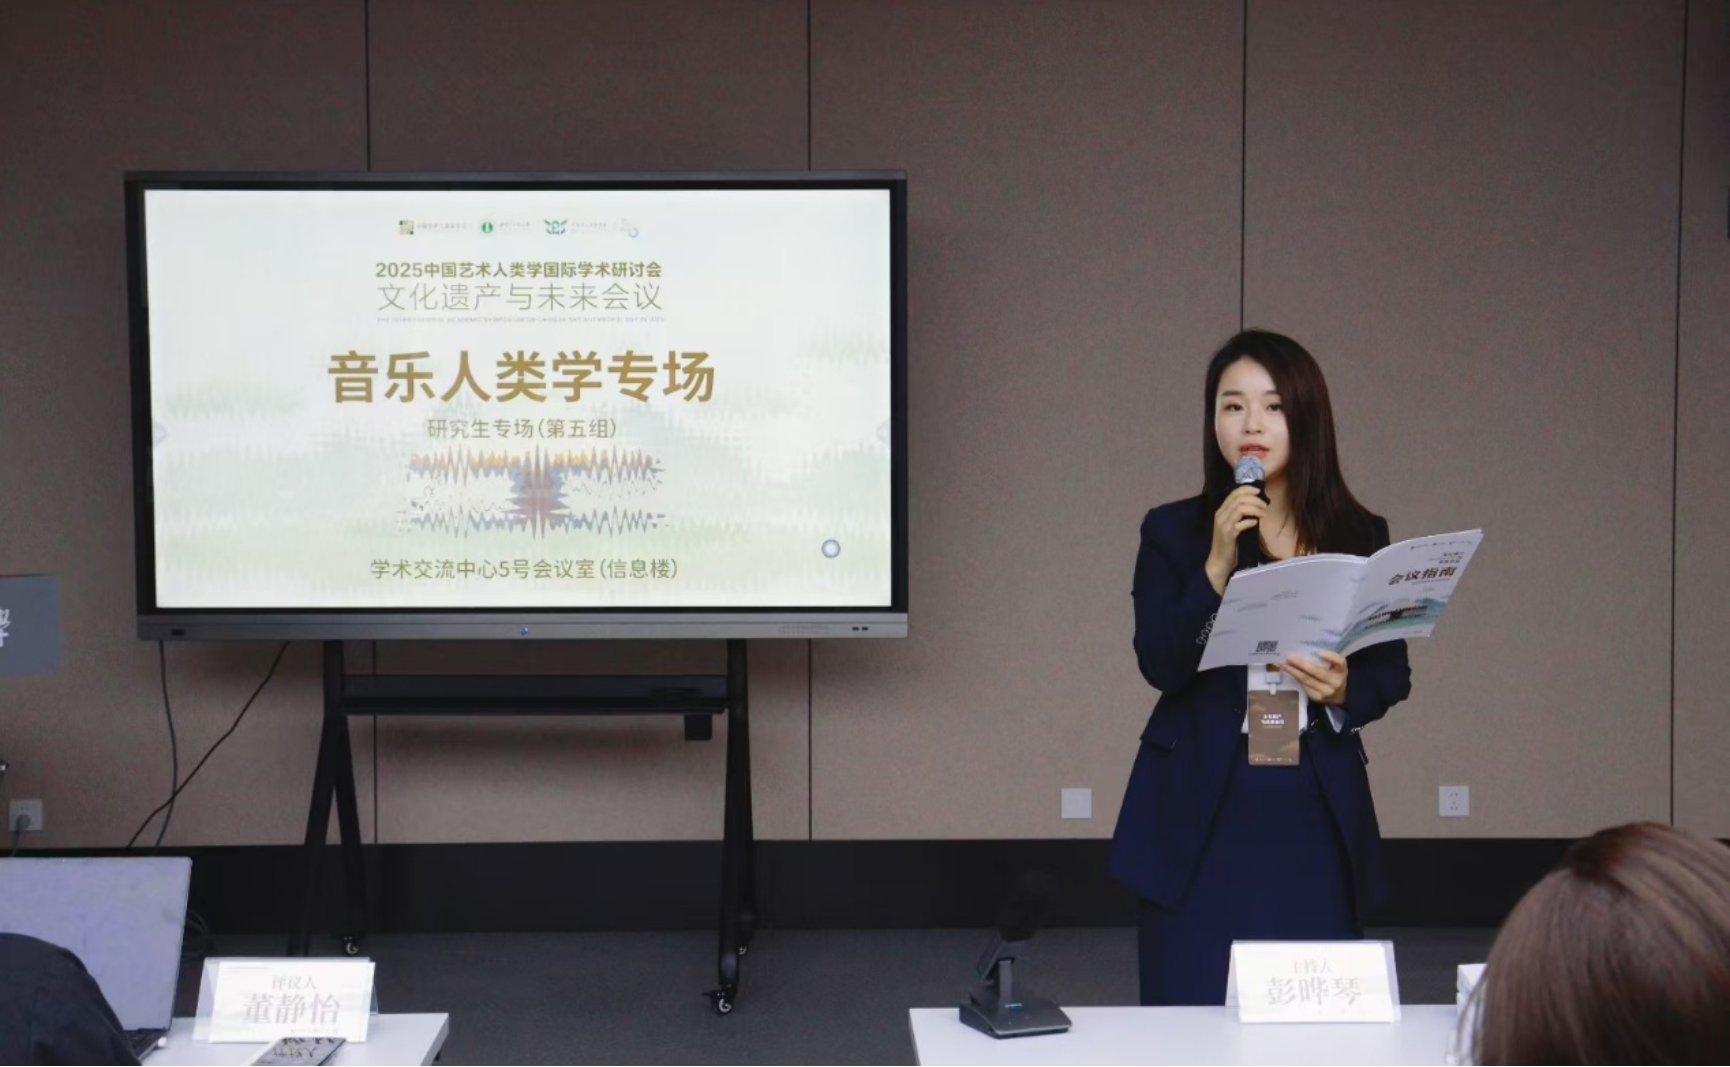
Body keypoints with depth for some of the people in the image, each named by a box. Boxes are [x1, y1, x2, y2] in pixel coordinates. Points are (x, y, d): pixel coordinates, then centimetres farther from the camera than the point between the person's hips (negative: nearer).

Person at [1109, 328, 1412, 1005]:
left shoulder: (1359, 536, 7)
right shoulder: (1172, 531, 3)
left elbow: (1392, 672, 7)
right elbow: (1159, 665, -8)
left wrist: (1344, 692, -13)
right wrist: (1218, 563, -17)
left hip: (1315, 819, 1)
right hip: (1200, 819, -1)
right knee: (1195, 1018, 0)